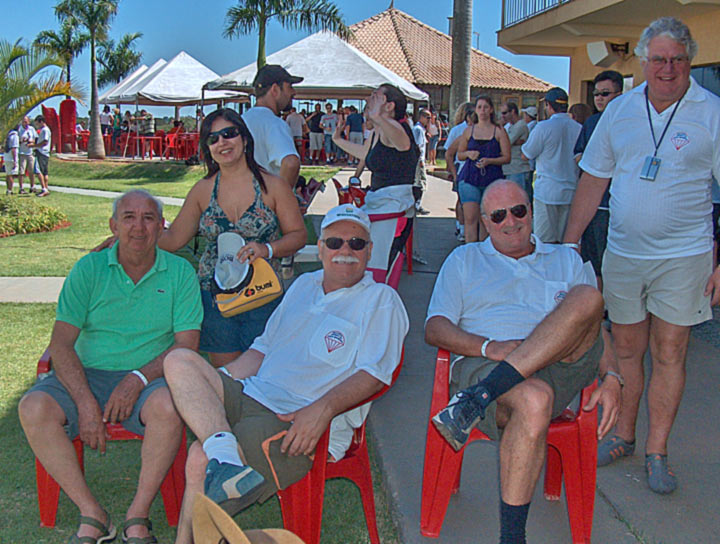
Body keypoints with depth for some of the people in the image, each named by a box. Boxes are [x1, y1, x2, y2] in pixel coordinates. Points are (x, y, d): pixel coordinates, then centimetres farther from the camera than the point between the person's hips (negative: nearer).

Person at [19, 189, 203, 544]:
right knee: (34, 408, -26)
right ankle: (91, 514, -14)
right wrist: (85, 402, -18)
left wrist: (138, 378, -20)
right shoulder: (88, 269, 4)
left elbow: (186, 345, -3)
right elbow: (61, 344, -3)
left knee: (168, 405, -34)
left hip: (150, 378, -1)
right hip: (86, 375, 2)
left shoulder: (179, 273, 3)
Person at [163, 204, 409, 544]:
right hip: (250, 397, 7)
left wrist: (323, 409, -26)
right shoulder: (304, 285, 24)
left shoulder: (380, 300, 3)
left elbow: (374, 374, -9)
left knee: (200, 460, -27)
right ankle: (225, 455, -36)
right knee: (180, 360, -19)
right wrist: (215, 385, 12)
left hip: (301, 424, -7)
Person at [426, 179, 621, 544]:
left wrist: (611, 377, -2)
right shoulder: (464, 260, 23)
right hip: (484, 367, -2)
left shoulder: (566, 260, 27)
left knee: (588, 297, -28)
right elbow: (434, 329, 10)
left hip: (560, 370, 2)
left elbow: (596, 329, 20)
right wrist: (490, 347, -10)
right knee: (534, 400, -39)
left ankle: (479, 396, -35)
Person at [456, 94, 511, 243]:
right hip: (469, 178, 1)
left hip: (492, 180, -1)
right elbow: (459, 155, 18)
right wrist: (468, 154, -5)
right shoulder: (469, 131, 10)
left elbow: (507, 158, 2)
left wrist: (489, 161, -15)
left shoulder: (499, 131, 5)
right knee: (470, 218, -10)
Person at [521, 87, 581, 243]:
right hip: (571, 192, 5)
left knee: (546, 242, -1)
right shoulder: (579, 128, 4)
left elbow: (526, 155, -2)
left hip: (547, 191, -5)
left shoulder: (544, 127, -10)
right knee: (566, 241, 10)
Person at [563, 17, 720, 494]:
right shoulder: (619, 110, 5)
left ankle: (657, 452, 14)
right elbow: (594, 179, 10)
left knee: (669, 353, 1)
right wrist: (569, 242, 5)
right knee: (626, 348, 11)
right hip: (623, 252, 3)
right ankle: (623, 437, 27)